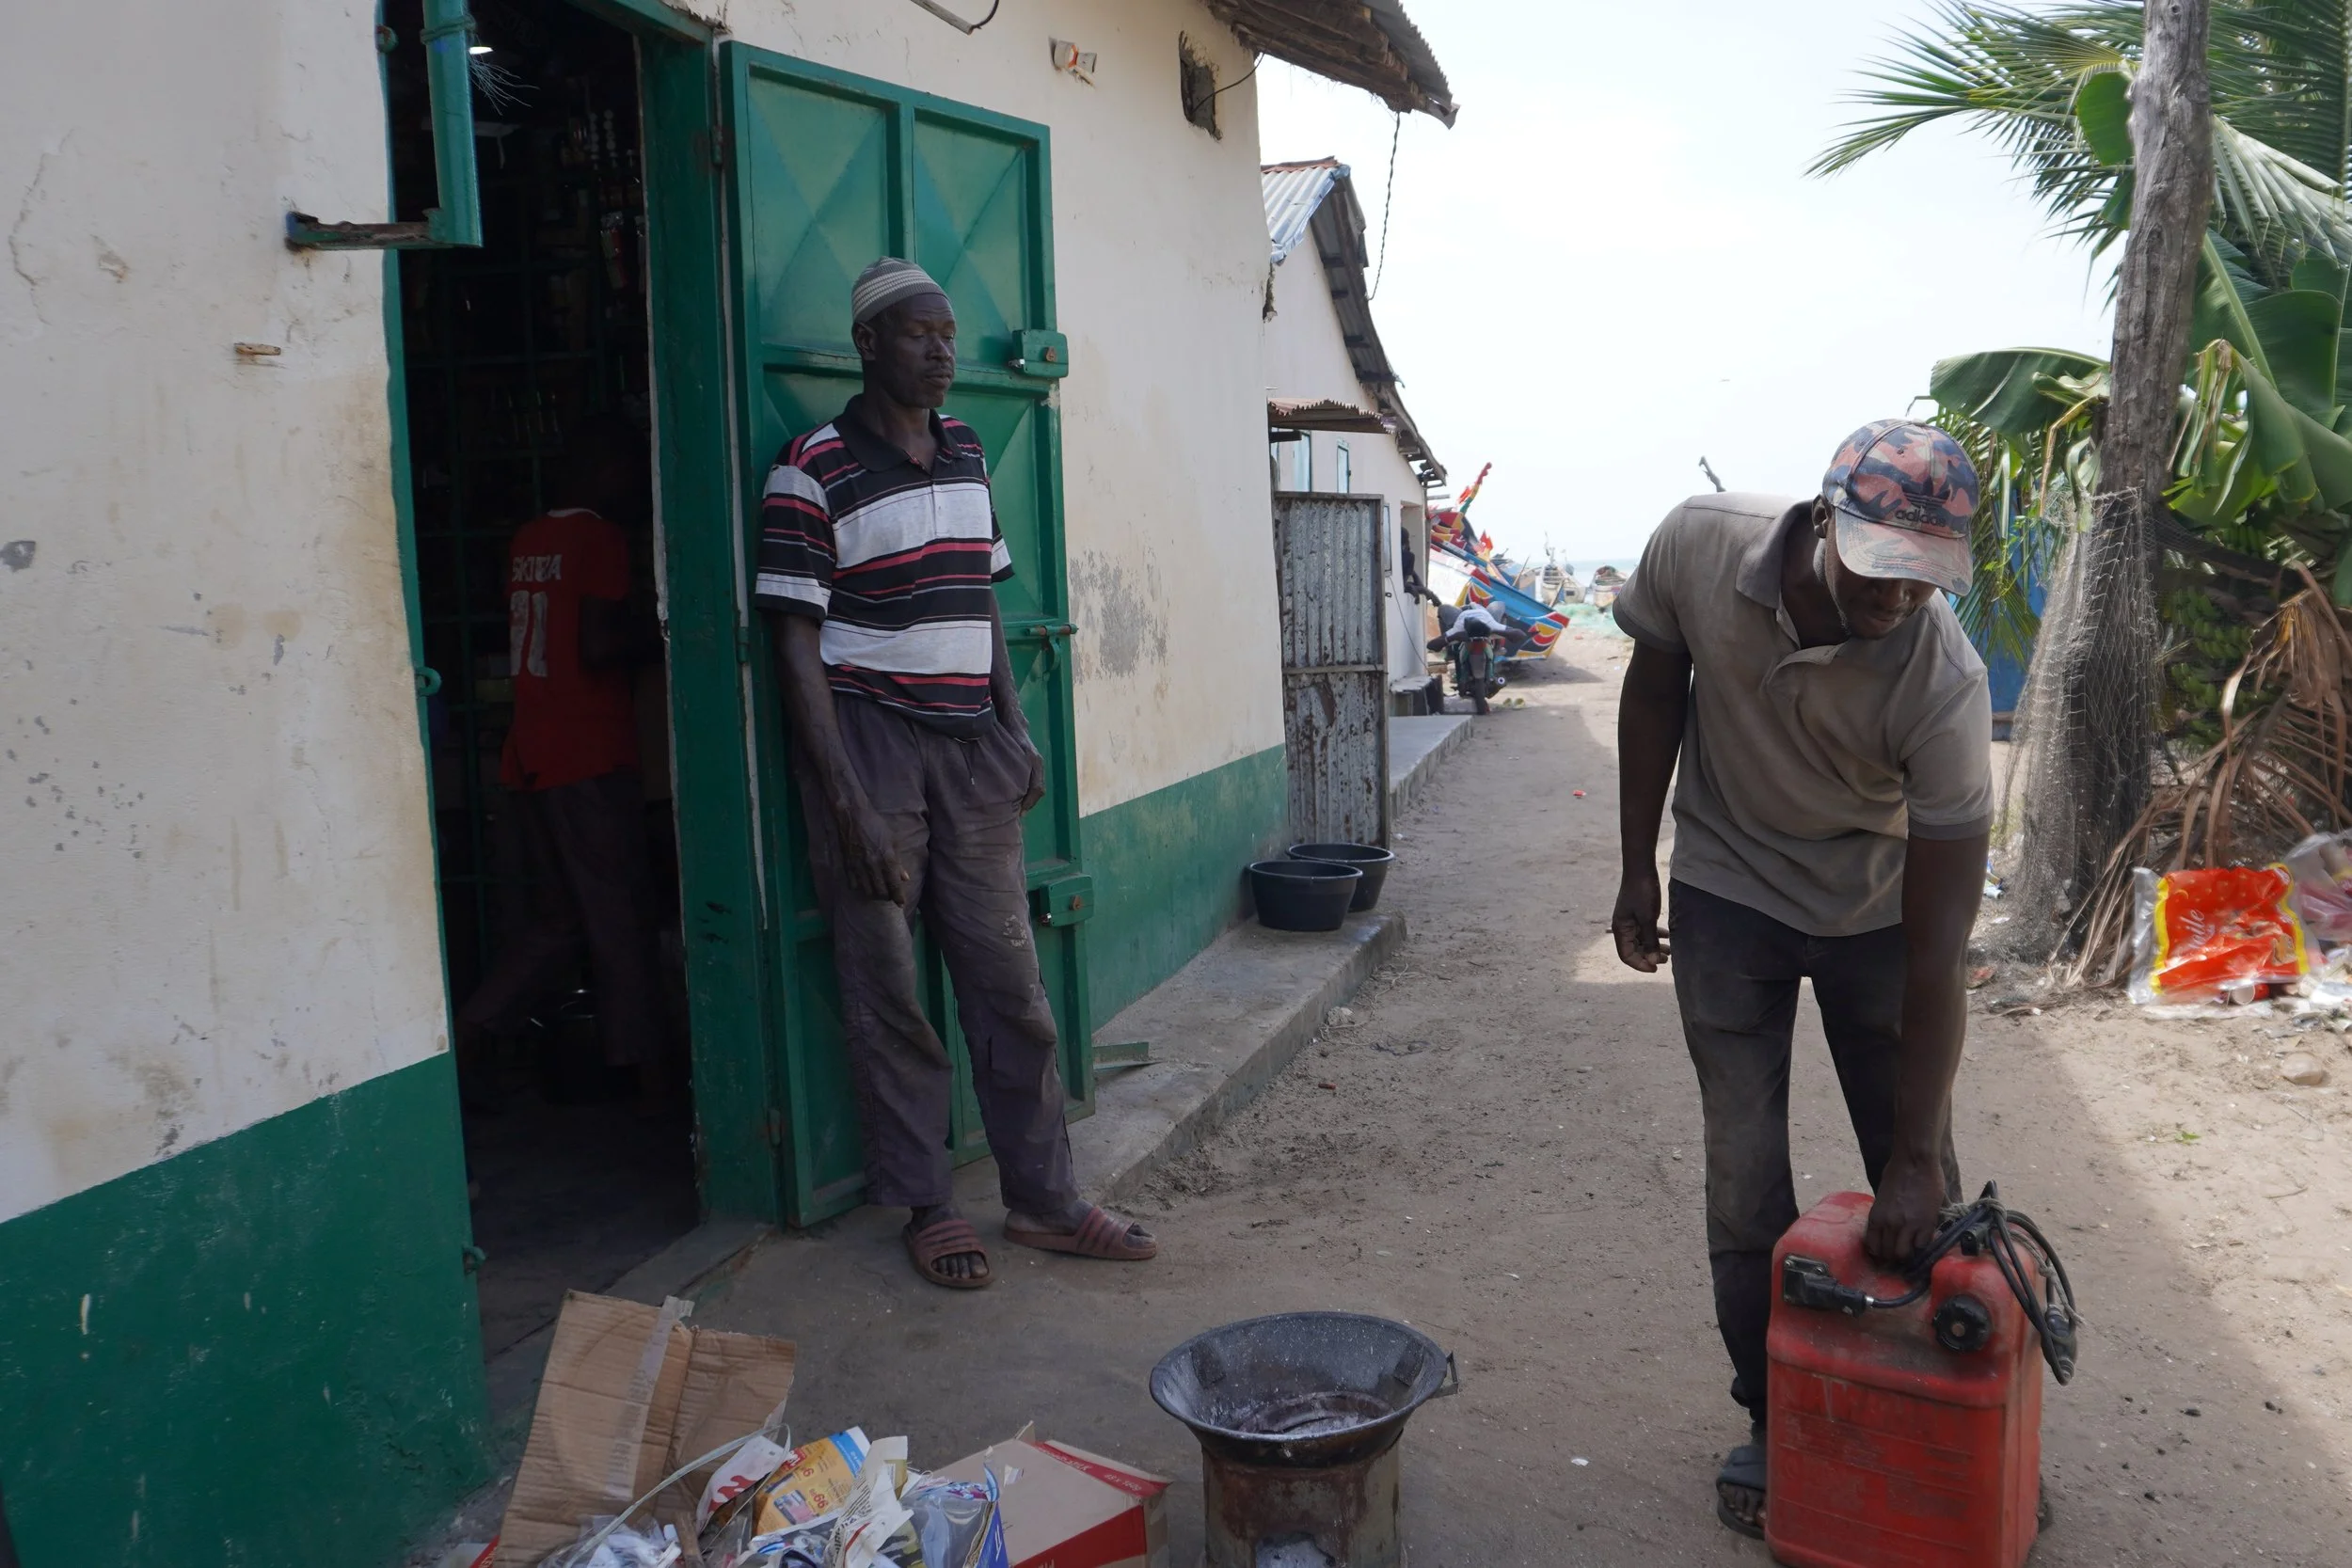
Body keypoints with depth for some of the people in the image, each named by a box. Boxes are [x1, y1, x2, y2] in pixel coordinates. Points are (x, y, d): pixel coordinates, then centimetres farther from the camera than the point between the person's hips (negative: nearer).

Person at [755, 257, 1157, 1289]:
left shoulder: (967, 454, 13)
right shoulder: (814, 470, -7)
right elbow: (797, 644, -10)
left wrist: (1017, 731, 10)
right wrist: (846, 800, -15)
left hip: (969, 746, 6)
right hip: (868, 741, -5)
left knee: (1009, 977, 6)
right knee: (888, 990, 3)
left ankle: (1042, 1198, 17)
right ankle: (925, 1206, 16)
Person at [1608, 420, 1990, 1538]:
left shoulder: (1943, 679, -30)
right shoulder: (1699, 545, -25)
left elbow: (1938, 941, -27)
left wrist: (1917, 1157, -25)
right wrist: (1637, 870, 0)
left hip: (1877, 903, -1)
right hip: (1727, 893, 1)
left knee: (1918, 1178, 4)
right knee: (1745, 1180, 2)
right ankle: (1775, 1420, 20)